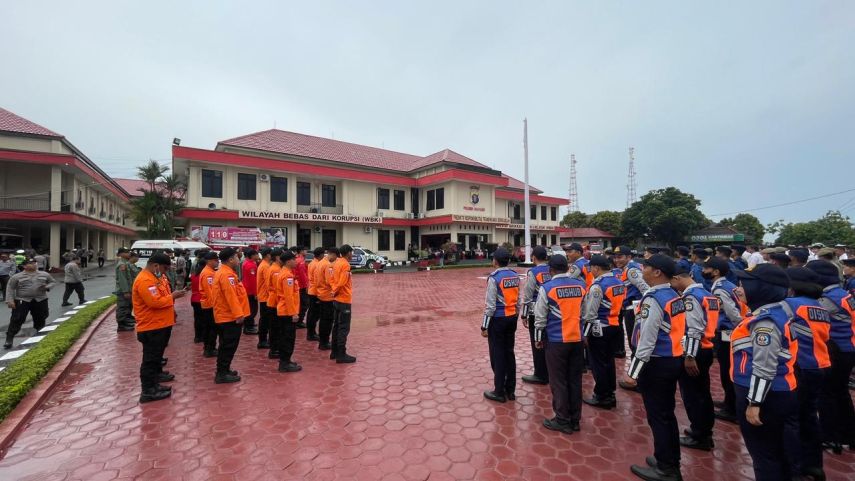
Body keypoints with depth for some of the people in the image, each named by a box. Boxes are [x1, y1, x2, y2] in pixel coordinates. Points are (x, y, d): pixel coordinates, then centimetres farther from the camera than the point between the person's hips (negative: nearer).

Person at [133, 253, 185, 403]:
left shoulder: (153, 277, 13)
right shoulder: (144, 280, -21)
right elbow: (155, 302, -27)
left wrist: (171, 308, 11)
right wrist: (172, 296, -15)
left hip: (160, 324, 10)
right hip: (151, 327, -10)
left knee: (157, 354, 24)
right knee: (150, 358, -3)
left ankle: (157, 374, 40)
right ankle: (148, 391, 4)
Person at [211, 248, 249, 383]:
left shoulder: (222, 272, 14)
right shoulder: (227, 274, -19)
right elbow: (231, 296, -26)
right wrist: (238, 314, -25)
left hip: (225, 315, 11)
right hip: (230, 316, -11)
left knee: (226, 345, 18)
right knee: (229, 346, -2)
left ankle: (223, 370, 27)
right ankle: (222, 374, 5)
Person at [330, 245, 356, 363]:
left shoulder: (336, 263, 10)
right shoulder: (345, 265, -18)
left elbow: (331, 279, 13)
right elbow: (342, 282, -23)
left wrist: (334, 290, 6)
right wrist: (335, 292, -9)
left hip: (337, 299, 9)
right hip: (344, 300, -9)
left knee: (337, 326, 16)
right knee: (344, 328, -3)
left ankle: (335, 351, 24)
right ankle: (341, 355, 1)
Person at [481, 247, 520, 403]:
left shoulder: (494, 278, -16)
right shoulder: (515, 276, 5)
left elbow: (491, 305, -17)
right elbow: (518, 300, 9)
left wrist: (484, 326, -10)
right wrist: (515, 317, 19)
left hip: (498, 319, -7)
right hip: (511, 318, 7)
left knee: (497, 355, 4)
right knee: (509, 353, 16)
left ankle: (499, 392, 15)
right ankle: (510, 390, 26)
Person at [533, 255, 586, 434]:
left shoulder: (547, 288, -11)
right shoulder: (581, 284, 1)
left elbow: (540, 317, -6)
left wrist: (538, 338, 6)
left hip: (556, 341, -4)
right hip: (578, 340, 5)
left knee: (559, 382, 7)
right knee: (575, 380, 14)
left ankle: (562, 421, 17)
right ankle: (575, 420, 26)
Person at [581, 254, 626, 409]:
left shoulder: (597, 285, -20)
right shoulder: (619, 282, 6)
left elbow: (590, 312, -18)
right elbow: (620, 304, 12)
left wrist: (585, 331, -10)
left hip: (599, 328, -8)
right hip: (614, 325, 9)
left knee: (598, 363, 4)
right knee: (609, 361, 18)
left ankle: (601, 397, 14)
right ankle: (609, 394, 29)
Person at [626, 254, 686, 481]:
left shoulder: (653, 300, -21)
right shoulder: (675, 296, 7)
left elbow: (647, 340, -23)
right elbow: (677, 330, 12)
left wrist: (634, 370, -16)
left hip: (656, 363, -9)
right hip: (673, 360, 9)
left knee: (657, 417, 5)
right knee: (667, 413, 21)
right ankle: (672, 462, 36)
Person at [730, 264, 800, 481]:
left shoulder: (765, 321, -24)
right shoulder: (776, 312, 7)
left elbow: (764, 368, -24)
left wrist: (753, 403, -21)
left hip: (766, 397, -10)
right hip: (780, 394, 10)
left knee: (764, 453, 7)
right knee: (780, 450, 23)